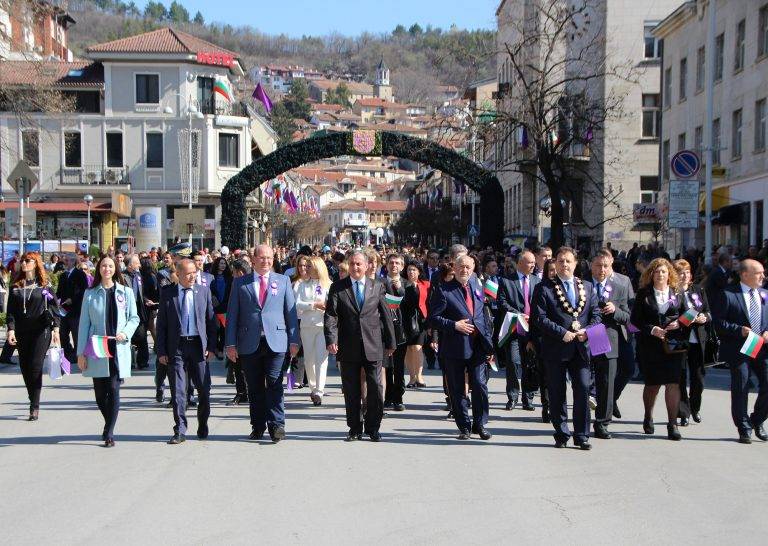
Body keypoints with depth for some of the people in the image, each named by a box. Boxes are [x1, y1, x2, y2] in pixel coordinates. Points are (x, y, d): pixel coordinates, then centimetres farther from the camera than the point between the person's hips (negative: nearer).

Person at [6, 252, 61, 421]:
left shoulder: (44, 285, 2)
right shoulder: (16, 287, 10)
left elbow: (54, 307, 1)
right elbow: (11, 310, 7)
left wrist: (55, 329, -6)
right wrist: (11, 329, -4)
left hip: (41, 331, -4)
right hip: (22, 332, 4)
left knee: (35, 366, -10)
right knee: (25, 367, 5)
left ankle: (35, 407, -7)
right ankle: (34, 403, 17)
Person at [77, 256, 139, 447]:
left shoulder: (125, 292, 5)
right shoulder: (90, 294, 5)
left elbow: (134, 317, 9)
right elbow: (84, 323, 4)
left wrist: (126, 332, -12)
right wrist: (81, 352, 0)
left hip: (118, 348, -1)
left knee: (113, 389, -8)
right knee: (100, 393, 6)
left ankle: (109, 433, -1)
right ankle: (109, 426, 30)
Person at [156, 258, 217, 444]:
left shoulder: (204, 291, 6)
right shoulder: (167, 293, 2)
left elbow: (211, 320, 8)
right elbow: (161, 323, 3)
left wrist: (211, 346, 0)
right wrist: (161, 351, -3)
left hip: (198, 346, 1)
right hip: (176, 347, -1)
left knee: (204, 390, 4)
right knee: (178, 391, 0)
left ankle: (203, 427, 23)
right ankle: (180, 431, 9)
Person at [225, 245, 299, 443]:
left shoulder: (283, 281, 10)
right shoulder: (240, 283, 8)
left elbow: (291, 312, 8)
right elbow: (232, 315, 7)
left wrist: (294, 340, 2)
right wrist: (231, 343, 0)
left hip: (275, 341, -1)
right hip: (249, 343, 1)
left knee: (274, 384, -9)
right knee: (255, 388, 8)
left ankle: (276, 425, -4)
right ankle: (257, 426, 17)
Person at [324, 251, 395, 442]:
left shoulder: (377, 287, 8)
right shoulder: (337, 288, 4)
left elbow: (386, 315, 10)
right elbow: (330, 315, -5)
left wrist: (390, 342, 10)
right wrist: (331, 339, -19)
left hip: (373, 347, 0)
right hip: (348, 347, 0)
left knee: (375, 388, 0)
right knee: (351, 391, 6)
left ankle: (373, 428, 14)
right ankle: (355, 429, 18)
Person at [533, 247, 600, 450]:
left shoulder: (587, 287, 14)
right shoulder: (545, 288, 0)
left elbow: (595, 315, 11)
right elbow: (540, 318, -8)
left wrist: (587, 331, -8)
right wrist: (562, 333, -15)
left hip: (580, 348, 2)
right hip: (555, 349, -2)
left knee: (583, 389, -4)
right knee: (557, 394, 4)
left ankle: (582, 436, 6)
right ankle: (561, 435, 16)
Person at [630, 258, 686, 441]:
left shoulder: (677, 293, 8)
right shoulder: (643, 293, 4)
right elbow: (635, 318, 1)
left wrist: (679, 323, -9)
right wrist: (651, 329, -13)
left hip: (673, 344, 0)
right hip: (650, 344, 0)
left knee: (673, 383, -8)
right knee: (652, 383, 7)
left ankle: (672, 424, -2)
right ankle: (648, 418, 31)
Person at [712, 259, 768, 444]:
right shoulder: (728, 295, -4)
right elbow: (718, 322, -8)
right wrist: (739, 330, -17)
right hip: (739, 350, -4)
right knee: (740, 389, 3)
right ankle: (744, 429, 18)